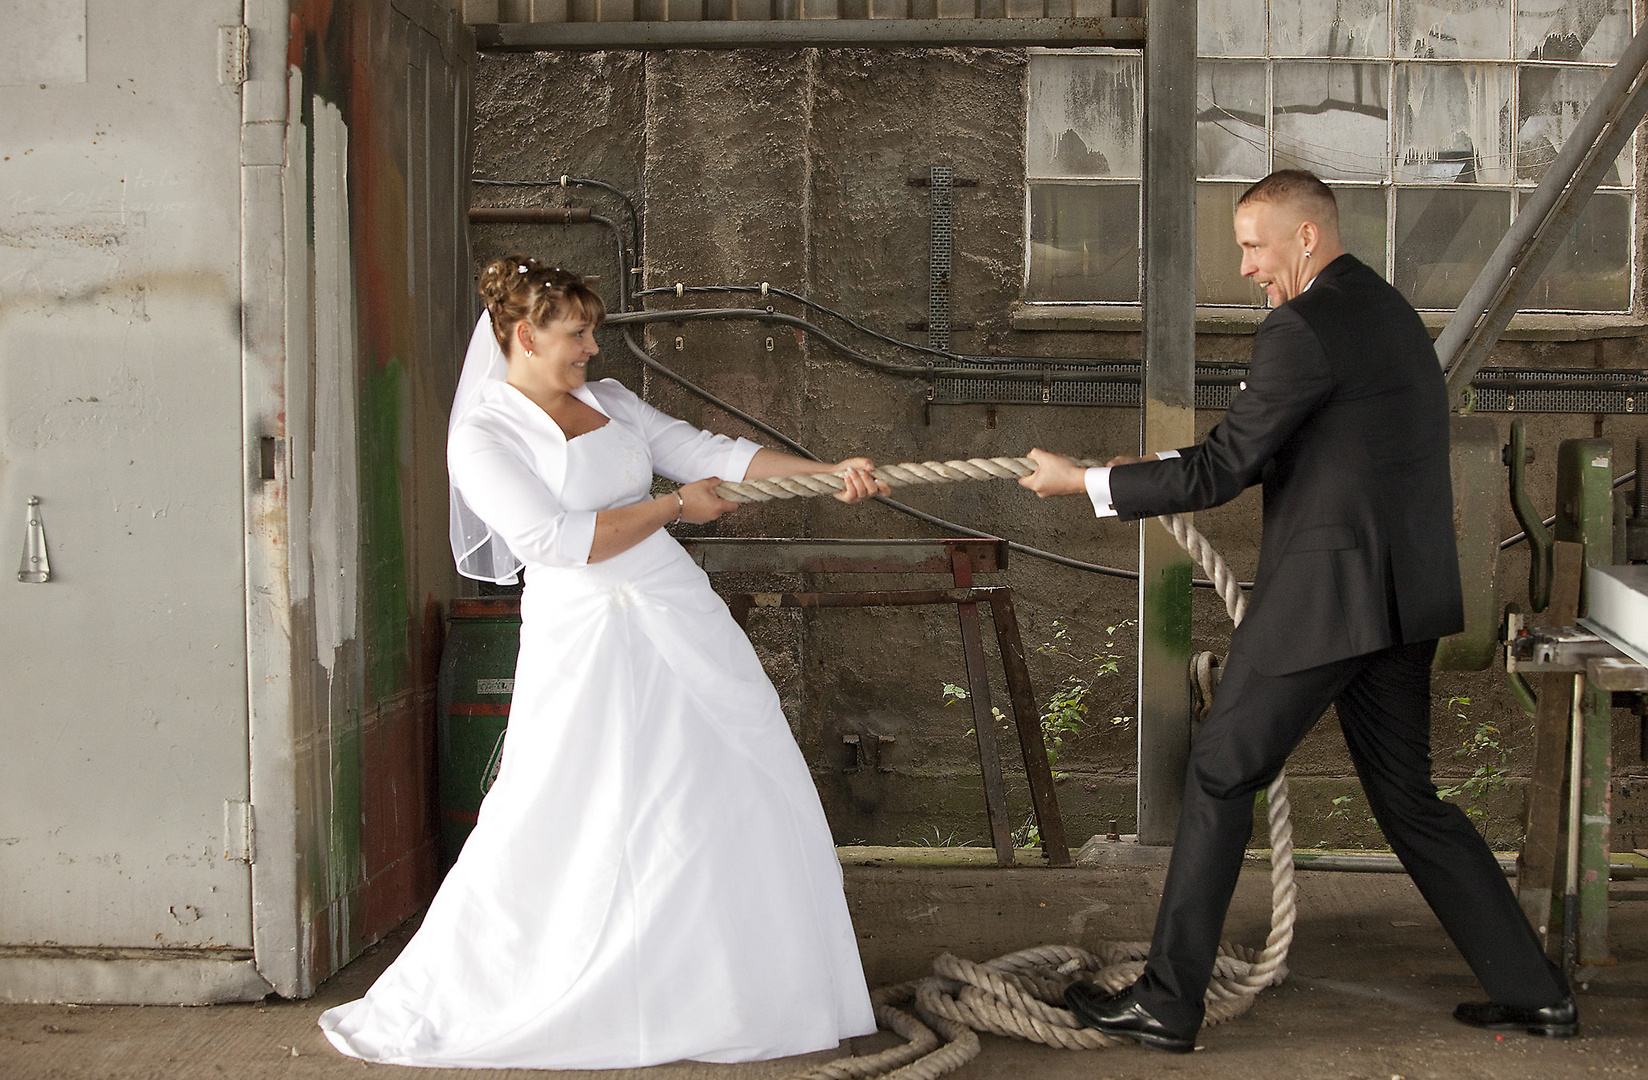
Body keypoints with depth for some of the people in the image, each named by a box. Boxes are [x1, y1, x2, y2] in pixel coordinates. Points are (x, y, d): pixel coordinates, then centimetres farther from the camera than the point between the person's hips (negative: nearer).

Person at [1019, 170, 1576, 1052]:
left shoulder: (1305, 329, -14)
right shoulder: (1390, 311, 16)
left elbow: (1219, 471, -14)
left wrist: (1082, 482, -6)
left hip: (1327, 596, -9)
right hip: (1406, 593, 9)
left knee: (1220, 776, 2)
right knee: (1407, 796, 16)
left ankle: (1167, 1002, 7)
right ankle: (1533, 991, 17)